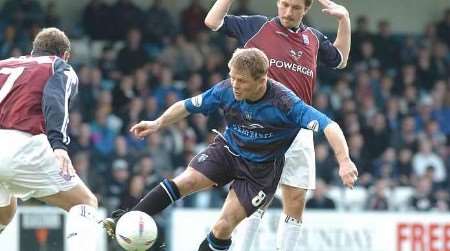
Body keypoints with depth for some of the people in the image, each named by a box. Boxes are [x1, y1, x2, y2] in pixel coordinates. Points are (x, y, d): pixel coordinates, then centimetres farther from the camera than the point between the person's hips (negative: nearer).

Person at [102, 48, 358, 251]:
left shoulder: (285, 103, -29)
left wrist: (344, 162, -44)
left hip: (261, 169, -3)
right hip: (227, 150, 3)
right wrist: (158, 124, -6)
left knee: (224, 227, -11)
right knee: (184, 182, -20)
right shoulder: (226, 90, -17)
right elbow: (188, 106, 0)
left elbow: (329, 126, -33)